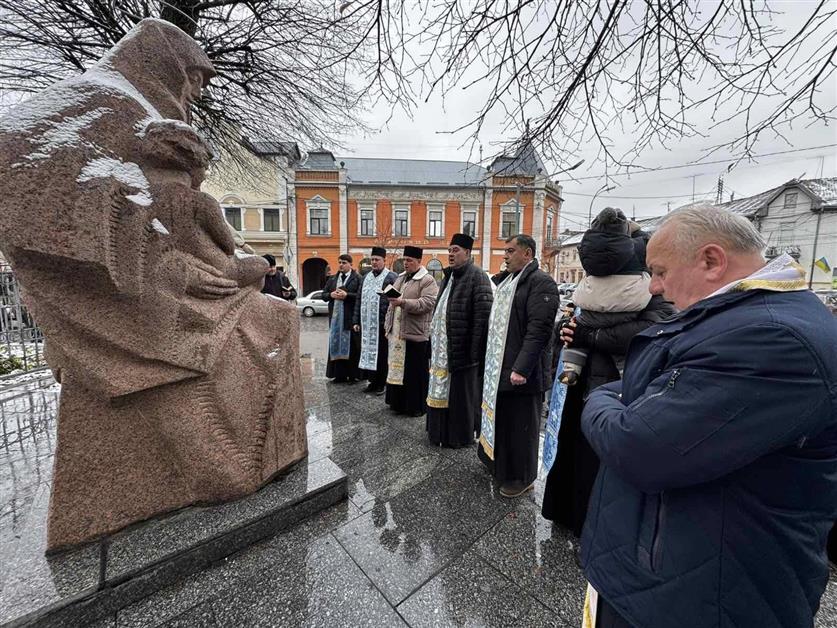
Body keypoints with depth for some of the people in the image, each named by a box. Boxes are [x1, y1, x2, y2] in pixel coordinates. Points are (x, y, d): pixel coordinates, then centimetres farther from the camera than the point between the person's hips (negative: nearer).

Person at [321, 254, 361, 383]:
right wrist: (331, 295, -5)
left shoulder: (357, 279, -2)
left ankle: (353, 375, 10)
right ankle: (340, 374, 18)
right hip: (335, 317, 6)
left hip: (351, 317, -5)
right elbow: (323, 294, 15)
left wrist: (347, 295, -17)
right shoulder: (332, 279, 16)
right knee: (337, 345, 8)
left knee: (352, 346, -1)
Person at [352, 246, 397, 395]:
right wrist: (356, 321, 10)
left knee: (382, 354, 4)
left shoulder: (392, 277, -4)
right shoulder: (365, 277, 14)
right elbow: (359, 300, 15)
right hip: (366, 323, 6)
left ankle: (382, 383, 18)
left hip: (382, 323, -5)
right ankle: (373, 381, 24)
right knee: (367, 352, 10)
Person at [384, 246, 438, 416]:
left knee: (415, 372, 2)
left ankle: (416, 406, 17)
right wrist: (388, 325, 15)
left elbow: (428, 303, -21)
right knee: (397, 368, 14)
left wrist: (403, 302, -28)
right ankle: (398, 402, 28)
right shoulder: (401, 278, 16)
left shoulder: (427, 280, -7)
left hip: (415, 333, -7)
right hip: (397, 333, 8)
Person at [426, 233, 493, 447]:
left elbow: (483, 315, -18)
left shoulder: (477, 277, -11)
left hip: (462, 348, -8)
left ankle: (461, 435, 23)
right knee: (442, 390, 16)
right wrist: (434, 334, 13)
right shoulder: (449, 276, 16)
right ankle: (442, 431, 32)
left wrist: (474, 349, -20)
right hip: (443, 347, 8)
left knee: (460, 394, 5)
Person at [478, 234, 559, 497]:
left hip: (521, 372, -8)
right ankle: (499, 465, 41)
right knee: (499, 420, 21)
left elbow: (539, 330, -22)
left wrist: (521, 369, -25)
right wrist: (490, 361, 17)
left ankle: (522, 478, 28)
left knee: (520, 426, 7)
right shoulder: (506, 280, 15)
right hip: (498, 367, 9)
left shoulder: (541, 282, -13)